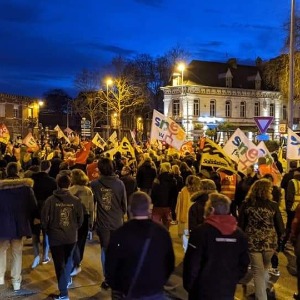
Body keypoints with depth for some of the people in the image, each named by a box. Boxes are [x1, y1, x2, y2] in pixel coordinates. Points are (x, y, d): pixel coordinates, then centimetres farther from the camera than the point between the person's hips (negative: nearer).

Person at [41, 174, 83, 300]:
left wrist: (48, 231, 12)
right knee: (68, 259, 26)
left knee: (59, 264, 4)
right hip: (71, 236, 3)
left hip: (55, 237, -2)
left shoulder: (50, 200, -11)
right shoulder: (75, 200, -6)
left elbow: (44, 219, -7)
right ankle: (67, 279, 45)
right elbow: (80, 219, 1)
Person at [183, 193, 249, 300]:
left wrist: (188, 284, -3)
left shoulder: (201, 231, -16)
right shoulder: (239, 234, 2)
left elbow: (192, 263, -16)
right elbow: (244, 263, 7)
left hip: (203, 290, -4)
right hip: (228, 290, 5)